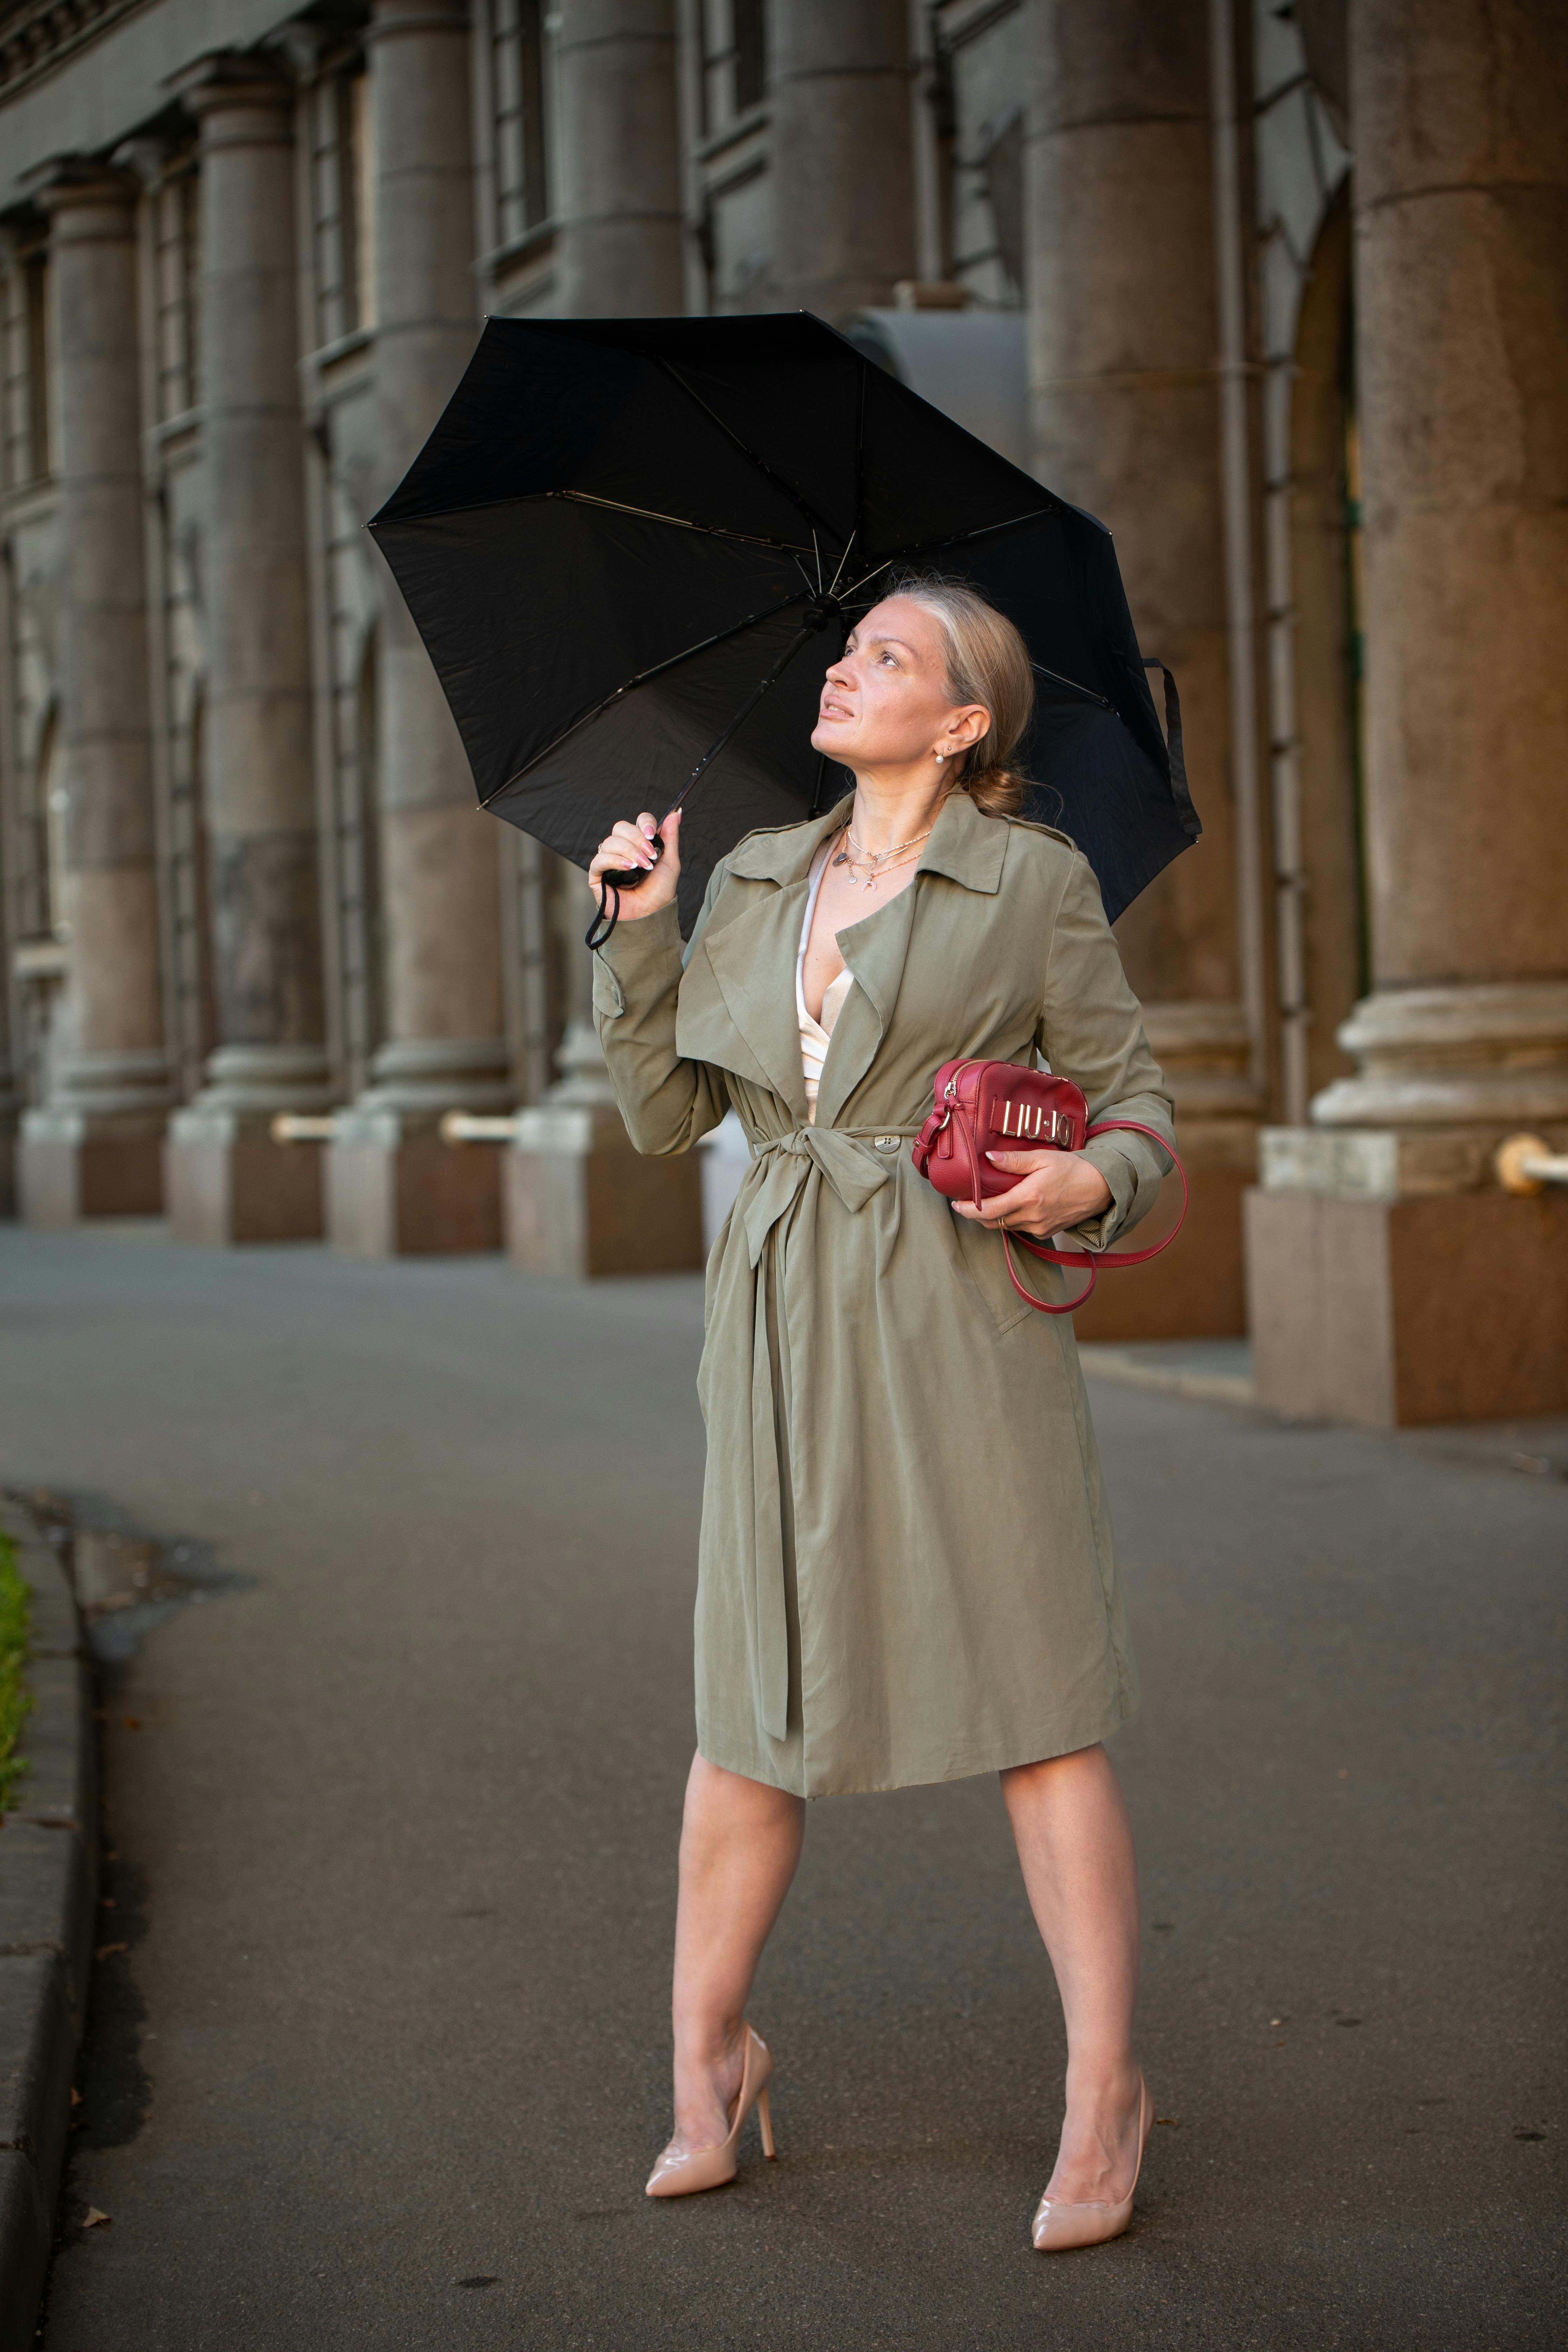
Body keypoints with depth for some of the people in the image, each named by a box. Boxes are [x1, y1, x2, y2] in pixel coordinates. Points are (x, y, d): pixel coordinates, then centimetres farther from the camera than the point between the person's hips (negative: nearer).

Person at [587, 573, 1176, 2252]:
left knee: (1030, 1699, -5)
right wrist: (639, 929, 4)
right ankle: (706, 2057, 23)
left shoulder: (1034, 882, 2)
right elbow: (664, 1115, 14)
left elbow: (1131, 1091, 7)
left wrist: (1091, 1181, -14)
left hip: (960, 1312, -4)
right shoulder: (754, 882, 14)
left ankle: (1103, 2096, 4)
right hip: (782, 1320, 4)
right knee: (751, 1705, 7)